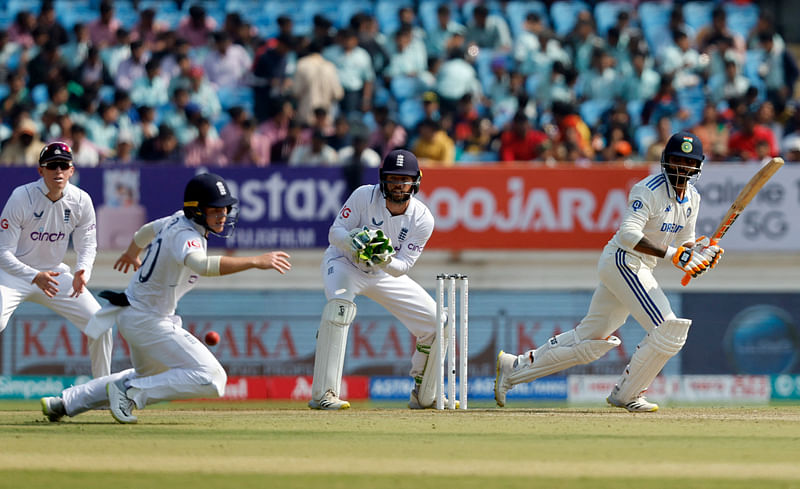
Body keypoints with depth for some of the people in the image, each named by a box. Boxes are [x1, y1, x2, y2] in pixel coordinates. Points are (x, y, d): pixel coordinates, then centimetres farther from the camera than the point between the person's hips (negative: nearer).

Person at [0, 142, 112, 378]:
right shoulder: (22, 197, -21)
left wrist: (82, 271, -20)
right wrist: (35, 277, -36)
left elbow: (87, 245, 3)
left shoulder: (81, 201, -9)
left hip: (54, 273, 5)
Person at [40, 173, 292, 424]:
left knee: (151, 377, 33)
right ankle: (130, 393, -14)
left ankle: (65, 403, 31)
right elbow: (202, 264, -47)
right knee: (211, 379, -21)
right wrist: (255, 261, -49)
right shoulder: (185, 235, -25)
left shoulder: (176, 221, 4)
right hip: (148, 320, -11)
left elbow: (146, 231, 26)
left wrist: (132, 253, 48)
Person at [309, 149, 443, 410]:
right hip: (344, 262, -4)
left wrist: (385, 261, -42)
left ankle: (424, 396, 19)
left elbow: (403, 266, -20)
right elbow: (335, 232, -21)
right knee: (340, 305, -36)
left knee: (436, 322, -3)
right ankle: (323, 394, -37)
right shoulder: (365, 196, -24)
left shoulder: (423, 219, -18)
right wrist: (353, 241, -43)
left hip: (386, 273, 4)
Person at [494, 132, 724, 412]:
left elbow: (685, 242, 17)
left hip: (637, 269, 9)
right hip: (623, 261, -9)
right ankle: (626, 395, -4)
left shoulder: (692, 198, 10)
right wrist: (671, 253, -35)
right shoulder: (649, 189, -18)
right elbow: (629, 234, -29)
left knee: (589, 341, 14)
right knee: (668, 330, -17)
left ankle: (514, 368, 22)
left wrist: (703, 252, -6)